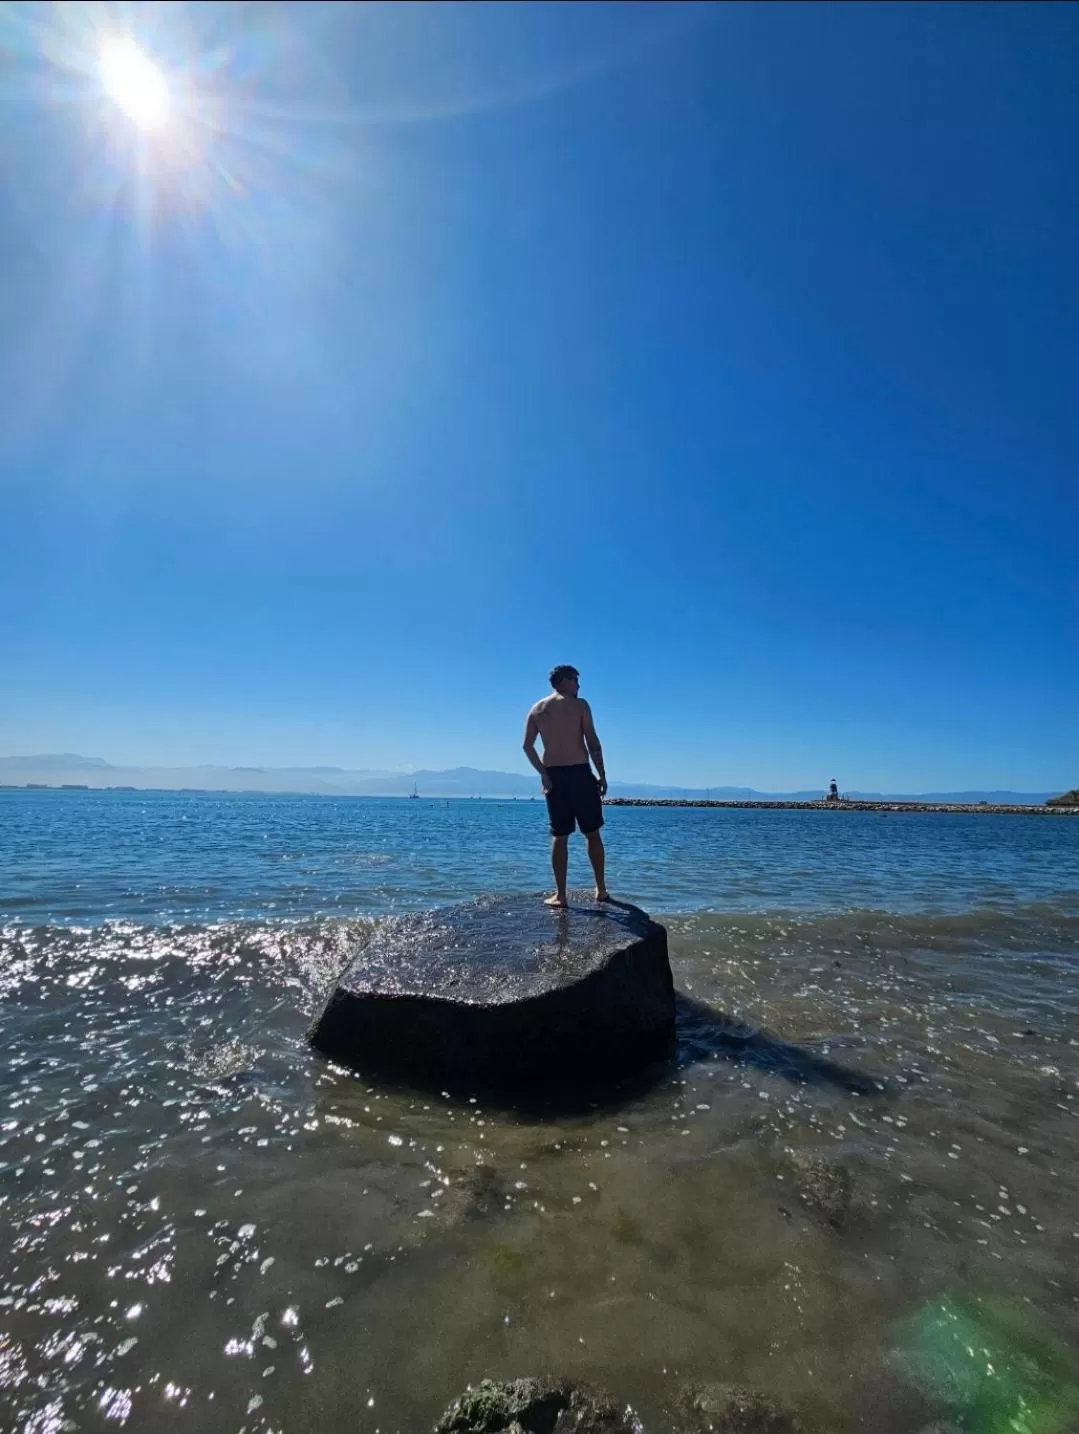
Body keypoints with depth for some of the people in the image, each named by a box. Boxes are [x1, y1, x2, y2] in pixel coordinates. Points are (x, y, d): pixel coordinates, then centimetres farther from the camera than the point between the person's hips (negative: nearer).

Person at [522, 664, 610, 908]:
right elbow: (593, 743, -7)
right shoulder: (579, 704, -2)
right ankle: (601, 890, 16)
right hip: (580, 773, -3)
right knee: (592, 834, 9)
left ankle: (560, 895, 7)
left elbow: (527, 746, 2)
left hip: (553, 776, 3)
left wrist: (543, 774, 5)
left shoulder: (536, 709, 9)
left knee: (559, 837, 8)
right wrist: (602, 775, -2)